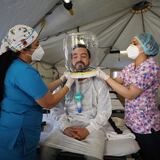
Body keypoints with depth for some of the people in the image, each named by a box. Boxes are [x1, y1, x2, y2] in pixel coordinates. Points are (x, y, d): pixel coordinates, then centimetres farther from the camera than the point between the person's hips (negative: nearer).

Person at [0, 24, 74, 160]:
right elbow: (49, 103, -18)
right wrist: (68, 85, -5)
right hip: (16, 137, -9)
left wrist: (62, 79, 10)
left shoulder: (13, 66, 5)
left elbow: (41, 90, 10)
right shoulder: (24, 71, -26)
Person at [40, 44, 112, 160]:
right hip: (68, 125, 2)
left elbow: (104, 112, -2)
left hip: (92, 126, -1)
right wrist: (65, 127, -12)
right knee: (46, 149, -18)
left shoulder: (99, 83, 3)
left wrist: (88, 129, -13)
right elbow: (58, 109, 4)